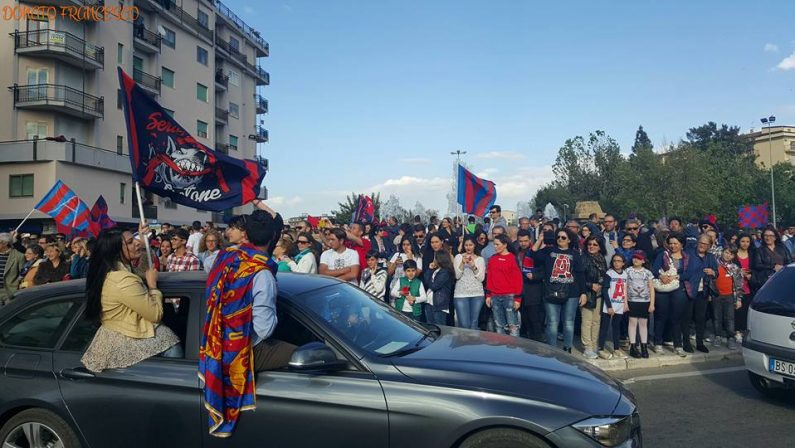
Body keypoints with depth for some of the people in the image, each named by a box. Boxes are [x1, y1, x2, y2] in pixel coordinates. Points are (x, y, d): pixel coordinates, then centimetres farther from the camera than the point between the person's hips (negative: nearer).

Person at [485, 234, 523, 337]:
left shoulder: (512, 259, -4)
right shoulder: (492, 259, 10)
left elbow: (518, 279, -6)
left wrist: (518, 298, -9)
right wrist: (488, 295, 10)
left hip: (509, 296, -5)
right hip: (495, 297, 5)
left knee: (512, 325, -5)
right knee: (499, 326, 9)